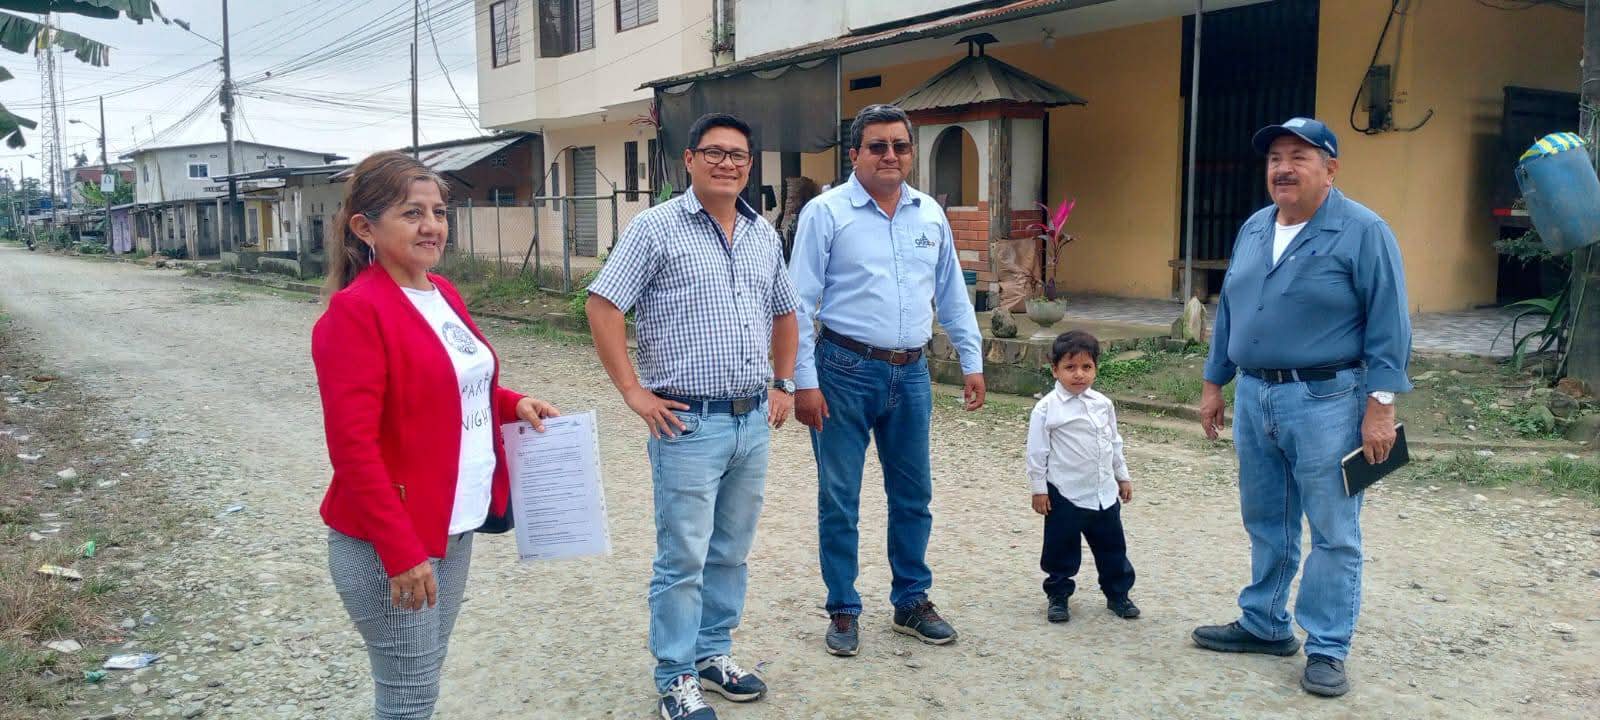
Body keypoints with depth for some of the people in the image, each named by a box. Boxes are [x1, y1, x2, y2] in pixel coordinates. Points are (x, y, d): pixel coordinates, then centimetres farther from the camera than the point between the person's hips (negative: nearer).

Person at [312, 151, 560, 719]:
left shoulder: (443, 293, 7)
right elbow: (353, 447, -21)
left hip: (456, 523, 8)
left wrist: (515, 405, 2)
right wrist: (400, 552, -23)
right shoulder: (354, 312, -18)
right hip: (390, 541, -8)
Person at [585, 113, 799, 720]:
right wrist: (634, 391, -12)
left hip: (753, 421, 6)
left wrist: (783, 385, 16)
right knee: (684, 559, 1)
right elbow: (603, 306, -9)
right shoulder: (656, 227, -6)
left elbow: (784, 313, 24)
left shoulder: (765, 235, 12)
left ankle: (714, 653, 33)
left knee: (731, 552, 16)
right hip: (689, 422, -6)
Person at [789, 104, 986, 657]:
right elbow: (800, 303, -7)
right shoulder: (826, 213, -6)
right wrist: (804, 381, -12)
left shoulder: (930, 215, 9)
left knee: (913, 496, 13)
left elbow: (952, 295, 15)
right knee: (839, 500, 4)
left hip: (910, 373, 5)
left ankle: (911, 602, 29)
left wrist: (972, 361, 10)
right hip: (845, 372, -4)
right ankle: (843, 610, 20)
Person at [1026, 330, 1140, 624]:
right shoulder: (1047, 408, -12)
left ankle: (1118, 594, 30)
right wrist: (1039, 488, -8)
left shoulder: (1103, 404, 4)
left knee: (1112, 547, 14)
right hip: (1065, 495, -4)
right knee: (1062, 549, 7)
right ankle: (1058, 596, 23)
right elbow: (1037, 451, -8)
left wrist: (1123, 477, 18)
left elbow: (1114, 443, 15)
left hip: (1104, 493, 5)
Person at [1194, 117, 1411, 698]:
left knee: (1333, 535, 3)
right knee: (1265, 525, 17)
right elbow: (1228, 311, 16)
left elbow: (1388, 327, -11)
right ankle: (1265, 624, 31)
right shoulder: (1253, 230, 10)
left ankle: (1327, 649, 14)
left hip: (1325, 403, -6)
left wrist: (1380, 406, -15)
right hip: (1254, 396, 6)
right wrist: (1214, 383, 15)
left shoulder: (1364, 233, -9)